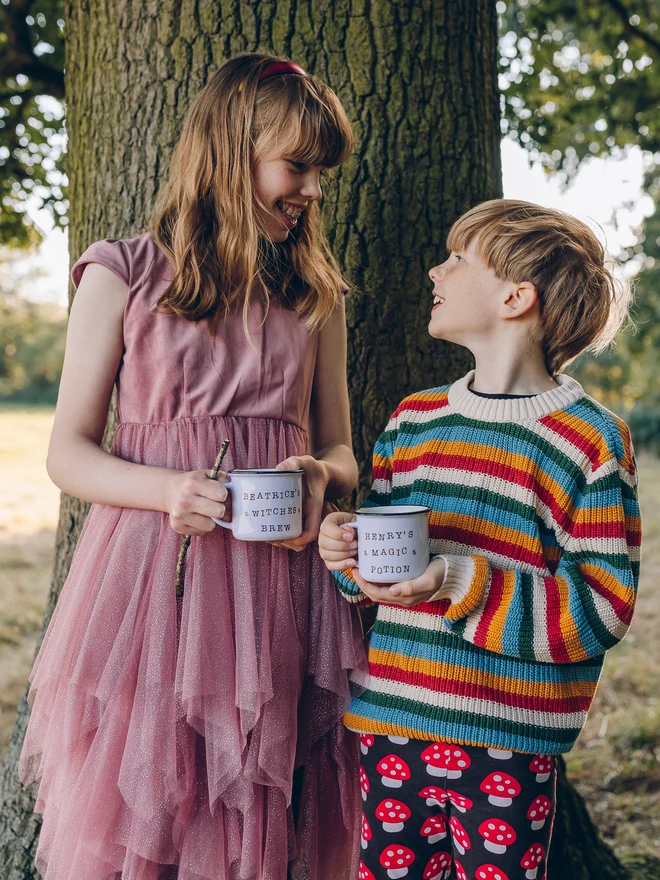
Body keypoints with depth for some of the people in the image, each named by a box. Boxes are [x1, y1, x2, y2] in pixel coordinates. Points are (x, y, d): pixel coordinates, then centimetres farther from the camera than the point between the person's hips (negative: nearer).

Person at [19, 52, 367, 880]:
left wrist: (320, 479, -7)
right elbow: (69, 453, 1)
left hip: (275, 589, 3)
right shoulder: (122, 275, 2)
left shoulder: (315, 294, 13)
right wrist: (168, 489, -18)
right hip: (150, 578, -3)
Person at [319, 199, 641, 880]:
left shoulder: (591, 440, -9)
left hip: (507, 747, -5)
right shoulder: (413, 419, 10)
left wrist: (459, 585, -23)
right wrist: (348, 551, -5)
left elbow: (604, 608, -12)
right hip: (392, 728, 5)